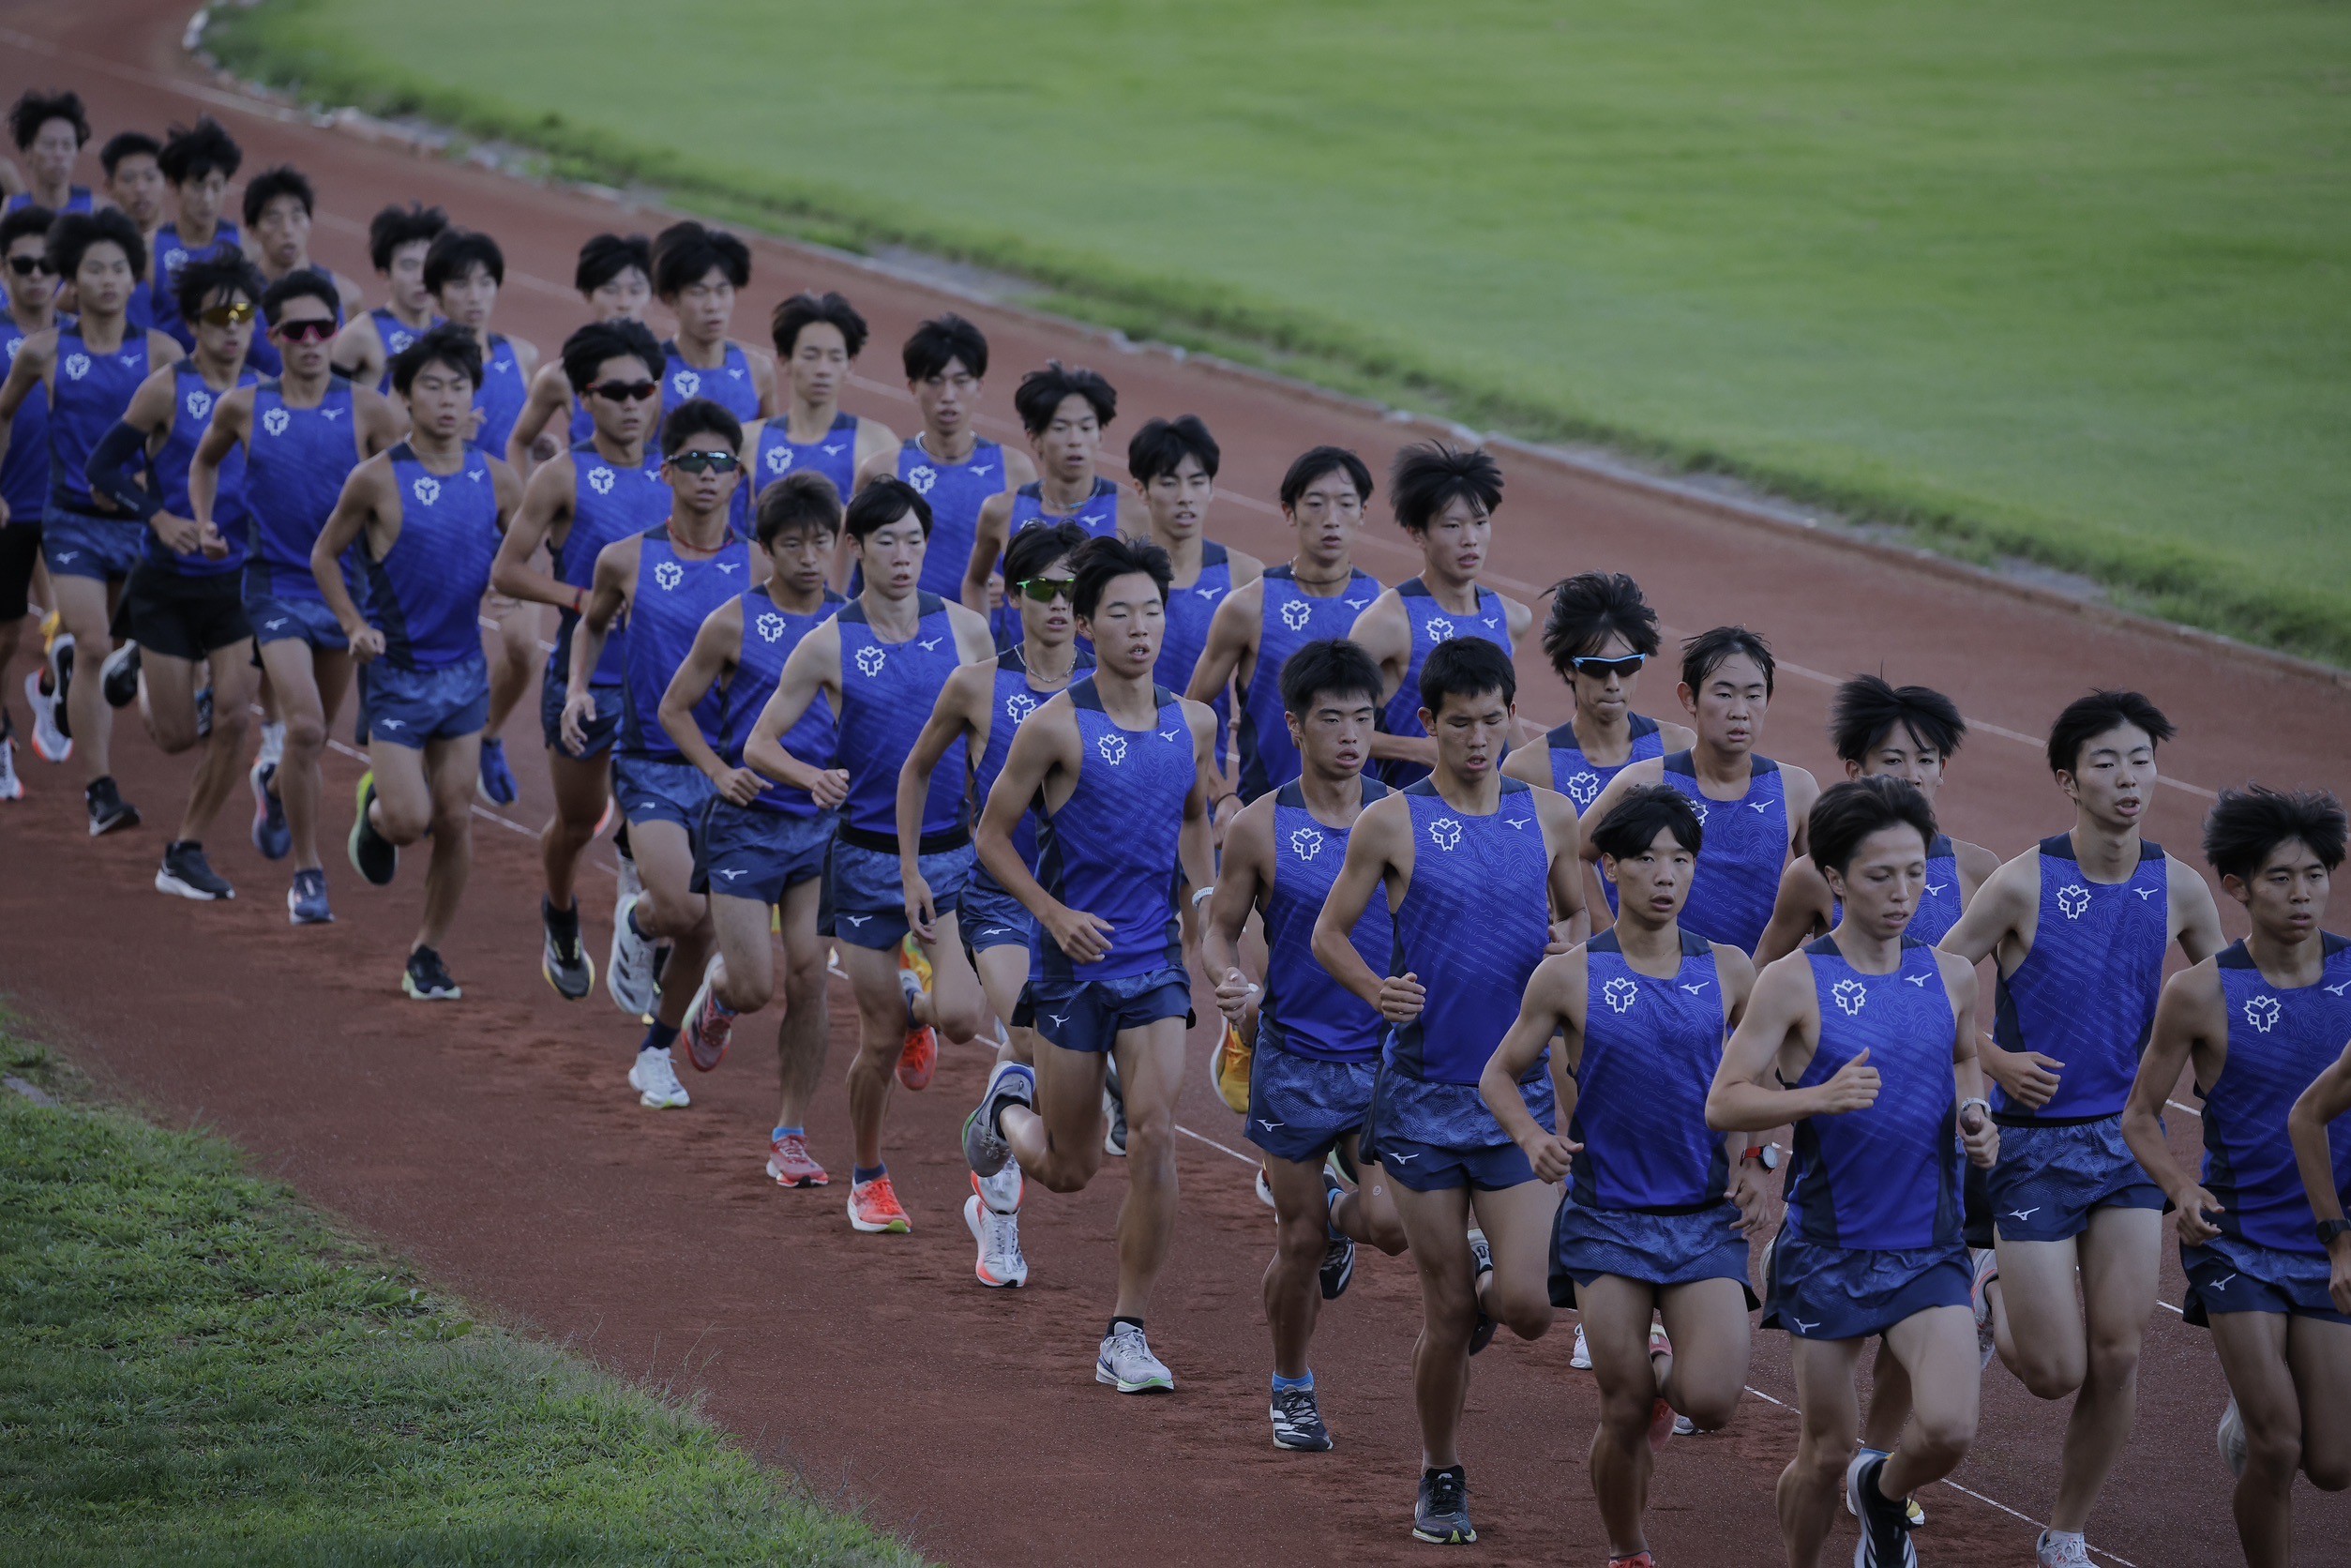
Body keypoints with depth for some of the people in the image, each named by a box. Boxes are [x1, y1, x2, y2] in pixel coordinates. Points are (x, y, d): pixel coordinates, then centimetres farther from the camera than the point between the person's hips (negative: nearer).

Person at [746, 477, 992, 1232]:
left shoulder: (965, 629, 0)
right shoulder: (829, 645, -5)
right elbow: (759, 744, -2)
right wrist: (811, 776, -21)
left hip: (954, 853, 1)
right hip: (870, 857, -1)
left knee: (960, 1015, -17)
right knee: (879, 1042, 3)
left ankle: (918, 1001, 20)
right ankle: (868, 1179, 26)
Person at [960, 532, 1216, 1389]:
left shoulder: (1194, 725, 3)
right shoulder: (1056, 726, -11)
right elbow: (992, 836, -4)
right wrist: (1055, 914, -15)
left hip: (1157, 964, 3)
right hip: (1075, 963, -3)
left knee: (1155, 1137, -12)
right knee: (1068, 1170, 6)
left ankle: (1127, 1335, -2)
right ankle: (1011, 1104, 43)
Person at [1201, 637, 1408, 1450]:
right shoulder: (1260, 828, -6)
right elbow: (1218, 930, 2)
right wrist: (1227, 981, -19)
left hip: (1389, 1056, 1)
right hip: (1294, 1060, -1)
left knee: (1391, 1222, -17)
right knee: (1300, 1243, 5)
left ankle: (1340, 1211, 21)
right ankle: (1291, 1387, 30)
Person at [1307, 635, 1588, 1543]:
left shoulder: (1551, 817, 4)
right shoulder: (1391, 825, -3)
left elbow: (1581, 915, 18)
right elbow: (1329, 934, 3)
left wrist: (1570, 944, -6)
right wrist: (1377, 990, -16)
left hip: (1522, 1089, 2)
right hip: (1424, 1093, -2)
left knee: (1525, 1307, -9)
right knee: (1446, 1314, 2)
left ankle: (1485, 1278, 27)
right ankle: (1441, 1478, 22)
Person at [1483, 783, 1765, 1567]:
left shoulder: (1729, 972, 2)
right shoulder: (1569, 978, -3)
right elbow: (1500, 1075, 6)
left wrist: (1753, 1157, 0)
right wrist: (1532, 1136, -13)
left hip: (1705, 1217, 1)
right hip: (1607, 1215, -1)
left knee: (1711, 1400, -14)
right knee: (1625, 1413, -3)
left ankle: (1666, 1373, 24)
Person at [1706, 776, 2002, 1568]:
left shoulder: (1951, 976, 3)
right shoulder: (1794, 982, -8)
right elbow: (1722, 1103, -11)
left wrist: (1974, 1117, 3)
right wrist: (1819, 1097, -27)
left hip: (1930, 1249, 2)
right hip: (1826, 1253, -2)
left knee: (1949, 1429, -14)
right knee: (1826, 1452, 5)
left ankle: (1883, 1491, 21)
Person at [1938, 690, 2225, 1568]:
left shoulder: (2179, 890, -1)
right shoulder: (2023, 885, -14)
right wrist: (1997, 1063, -19)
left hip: (2130, 1136, 4)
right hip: (2035, 1141, -3)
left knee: (2118, 1356, -3)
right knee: (2055, 1372, -4)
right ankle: (1991, 1296, 30)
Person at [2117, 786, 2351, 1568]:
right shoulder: (2200, 993, -10)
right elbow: (2140, 1115, -1)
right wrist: (2181, 1189, -20)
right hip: (2238, 1241, -3)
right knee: (2275, 1452, -12)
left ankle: (2252, 1410, 36)